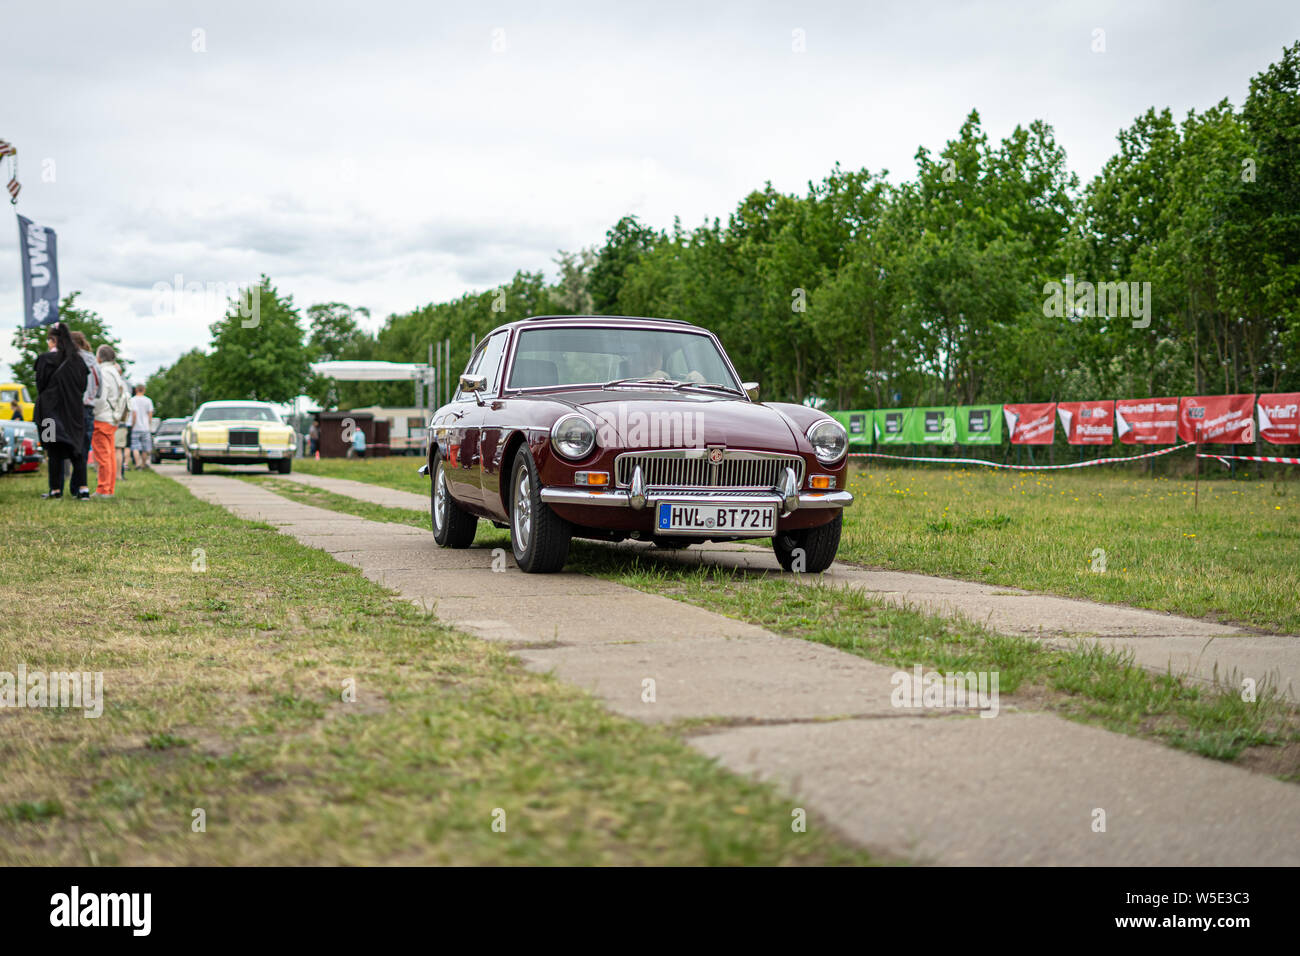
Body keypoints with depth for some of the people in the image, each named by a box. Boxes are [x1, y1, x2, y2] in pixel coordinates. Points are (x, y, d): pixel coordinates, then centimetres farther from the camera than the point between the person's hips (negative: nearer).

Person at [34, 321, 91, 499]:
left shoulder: (46, 359, -10)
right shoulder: (77, 360, 2)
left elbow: (40, 385, -5)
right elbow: (83, 386, 6)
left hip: (52, 410, -4)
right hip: (74, 410, 4)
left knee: (54, 452, 2)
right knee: (76, 450, 8)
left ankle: (56, 489, 2)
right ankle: (82, 488, -1)